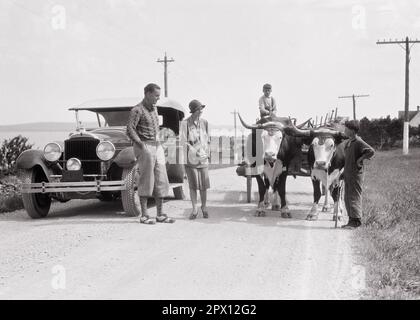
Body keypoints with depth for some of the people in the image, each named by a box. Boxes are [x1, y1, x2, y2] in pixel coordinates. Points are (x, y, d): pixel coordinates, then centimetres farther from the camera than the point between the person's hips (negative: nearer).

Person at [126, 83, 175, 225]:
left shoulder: (154, 109, 16)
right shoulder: (137, 110, -9)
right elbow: (130, 130, -19)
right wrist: (142, 146, -22)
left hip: (157, 146, 8)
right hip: (145, 147, -8)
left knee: (161, 181, 5)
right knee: (146, 181, -5)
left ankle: (160, 214, 11)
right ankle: (144, 215, 1)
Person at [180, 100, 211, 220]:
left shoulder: (204, 122, 8)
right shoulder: (185, 123, -3)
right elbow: (183, 141, -5)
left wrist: (207, 153, 5)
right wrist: (195, 152, -12)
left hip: (203, 158, 3)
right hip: (190, 158, -3)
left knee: (203, 184, 2)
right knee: (193, 184, -2)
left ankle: (204, 207, 16)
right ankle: (194, 209, 6)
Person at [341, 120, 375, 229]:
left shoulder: (358, 142, -14)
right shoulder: (348, 142, 13)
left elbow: (371, 151, -24)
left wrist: (361, 159, -16)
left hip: (355, 174, -9)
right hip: (347, 173, 9)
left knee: (354, 197, -5)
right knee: (347, 198, 11)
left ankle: (356, 221, 0)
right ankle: (351, 220, 19)